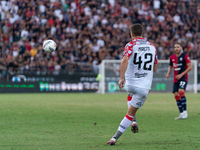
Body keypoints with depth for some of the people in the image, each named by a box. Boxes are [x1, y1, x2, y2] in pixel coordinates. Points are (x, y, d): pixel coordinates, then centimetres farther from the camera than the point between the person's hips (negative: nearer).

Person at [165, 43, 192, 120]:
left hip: (183, 77, -6)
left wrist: (181, 74, -15)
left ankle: (185, 111, -18)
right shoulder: (172, 57, 10)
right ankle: (181, 113, 7)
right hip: (176, 79, 6)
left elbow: (190, 67, -9)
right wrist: (168, 74, 3)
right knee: (176, 95, -1)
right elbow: (170, 67, 24)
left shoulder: (185, 56, -6)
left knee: (181, 92, -25)